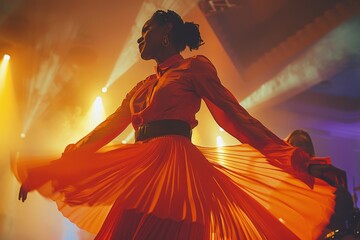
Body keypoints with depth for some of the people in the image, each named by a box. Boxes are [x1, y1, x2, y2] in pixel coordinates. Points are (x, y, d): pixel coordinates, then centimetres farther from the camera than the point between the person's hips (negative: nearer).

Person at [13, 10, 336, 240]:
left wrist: (292, 158, -15)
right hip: (139, 177, 7)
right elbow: (107, 129, 24)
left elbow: (233, 114, -3)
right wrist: (47, 170, 25)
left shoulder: (194, 67, 5)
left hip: (176, 171, -7)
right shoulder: (142, 87, 24)